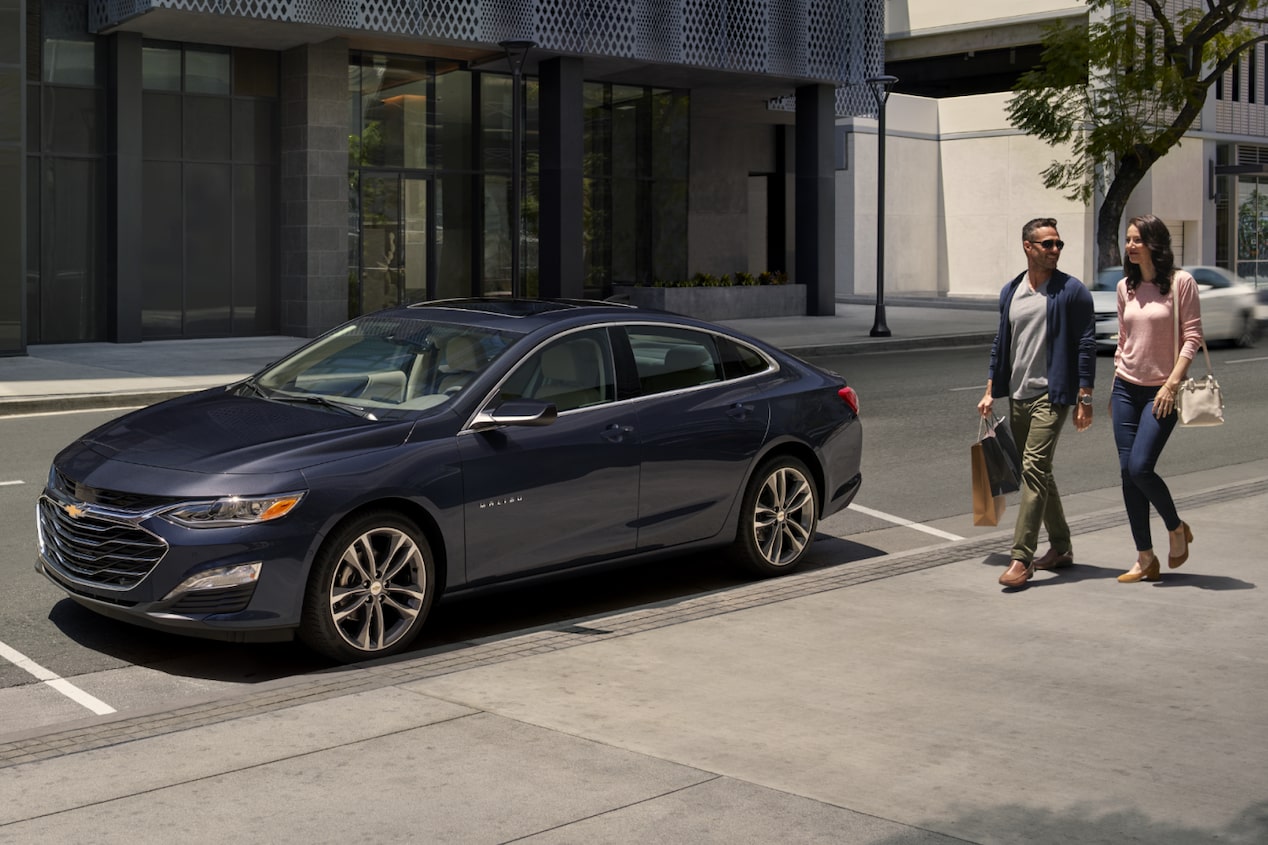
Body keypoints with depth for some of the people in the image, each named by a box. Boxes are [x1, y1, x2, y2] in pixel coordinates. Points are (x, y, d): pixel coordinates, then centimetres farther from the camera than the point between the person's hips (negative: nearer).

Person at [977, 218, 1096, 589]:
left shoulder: (1072, 291, -5)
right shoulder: (1010, 292, 11)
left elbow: (1085, 346, -7)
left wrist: (1085, 398, -12)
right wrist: (990, 391, 14)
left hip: (1052, 395, -7)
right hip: (1018, 396, 7)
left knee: (1034, 469, -15)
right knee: (1038, 473, 14)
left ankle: (1021, 558, -17)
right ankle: (1060, 546, 28)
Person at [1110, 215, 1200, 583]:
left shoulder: (1181, 282, -7)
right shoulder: (1126, 287, 9)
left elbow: (1192, 337, -8)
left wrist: (1172, 383, -15)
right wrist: (1115, 389, 15)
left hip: (1162, 391, -5)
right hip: (1126, 387, 5)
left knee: (1140, 468, -14)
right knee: (1128, 473, 1)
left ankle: (1176, 528, 14)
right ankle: (1146, 559, 9)